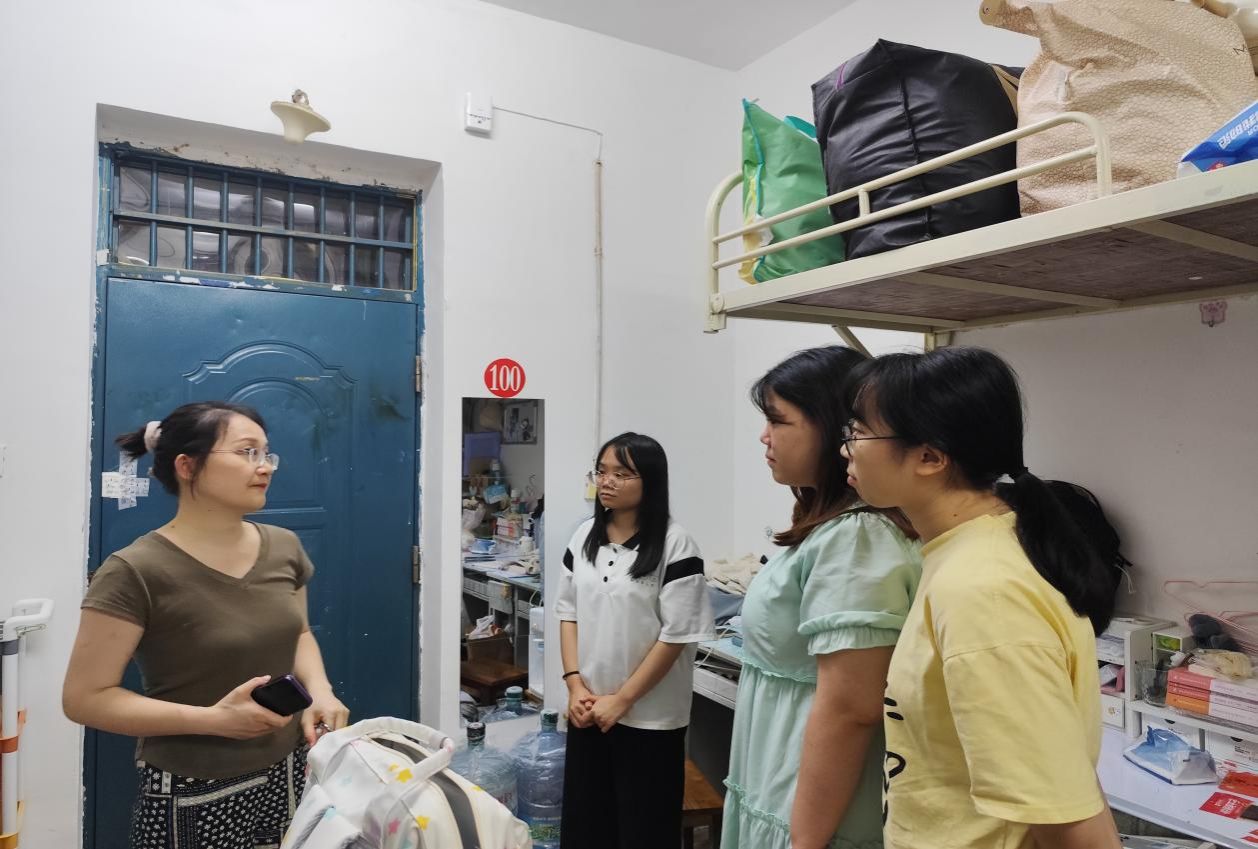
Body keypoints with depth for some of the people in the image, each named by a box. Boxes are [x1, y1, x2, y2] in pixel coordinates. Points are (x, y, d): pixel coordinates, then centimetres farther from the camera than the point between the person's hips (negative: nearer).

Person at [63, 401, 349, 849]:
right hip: (195, 799, -5)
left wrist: (319, 690, -5)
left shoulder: (284, 547, 0)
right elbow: (85, 697, -13)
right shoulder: (136, 572, -17)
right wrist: (213, 718, -22)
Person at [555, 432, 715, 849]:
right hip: (588, 710, 5)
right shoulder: (584, 536, 4)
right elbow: (569, 613, 7)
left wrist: (622, 699, -12)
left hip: (649, 717, -5)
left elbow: (676, 635, -14)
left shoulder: (675, 545, -14)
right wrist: (575, 685, -3)